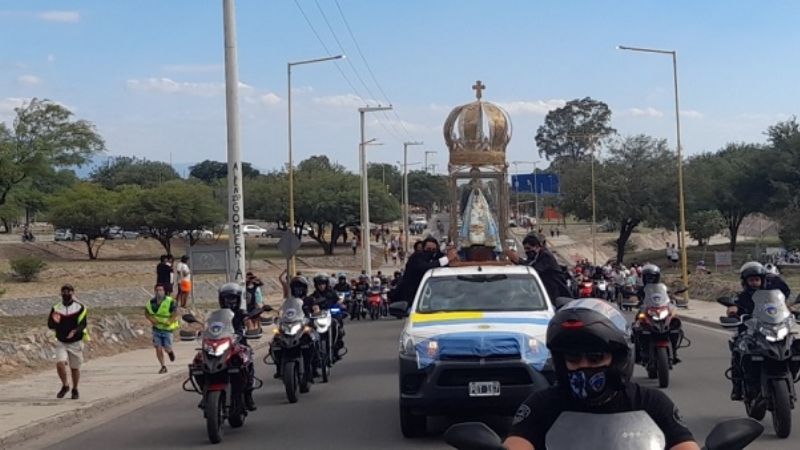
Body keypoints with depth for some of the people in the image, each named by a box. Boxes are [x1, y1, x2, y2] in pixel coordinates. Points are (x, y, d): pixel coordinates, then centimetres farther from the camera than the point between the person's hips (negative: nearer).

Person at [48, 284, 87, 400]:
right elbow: (50, 325, -2)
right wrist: (55, 321, -25)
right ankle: (65, 386, 7)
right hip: (61, 342, 1)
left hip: (75, 343, -1)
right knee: (60, 364, -18)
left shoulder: (80, 308, -5)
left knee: (75, 368, 8)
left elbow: (82, 324, -13)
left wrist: (75, 331, -33)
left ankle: (75, 390, 31)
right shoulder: (56, 308, 2)